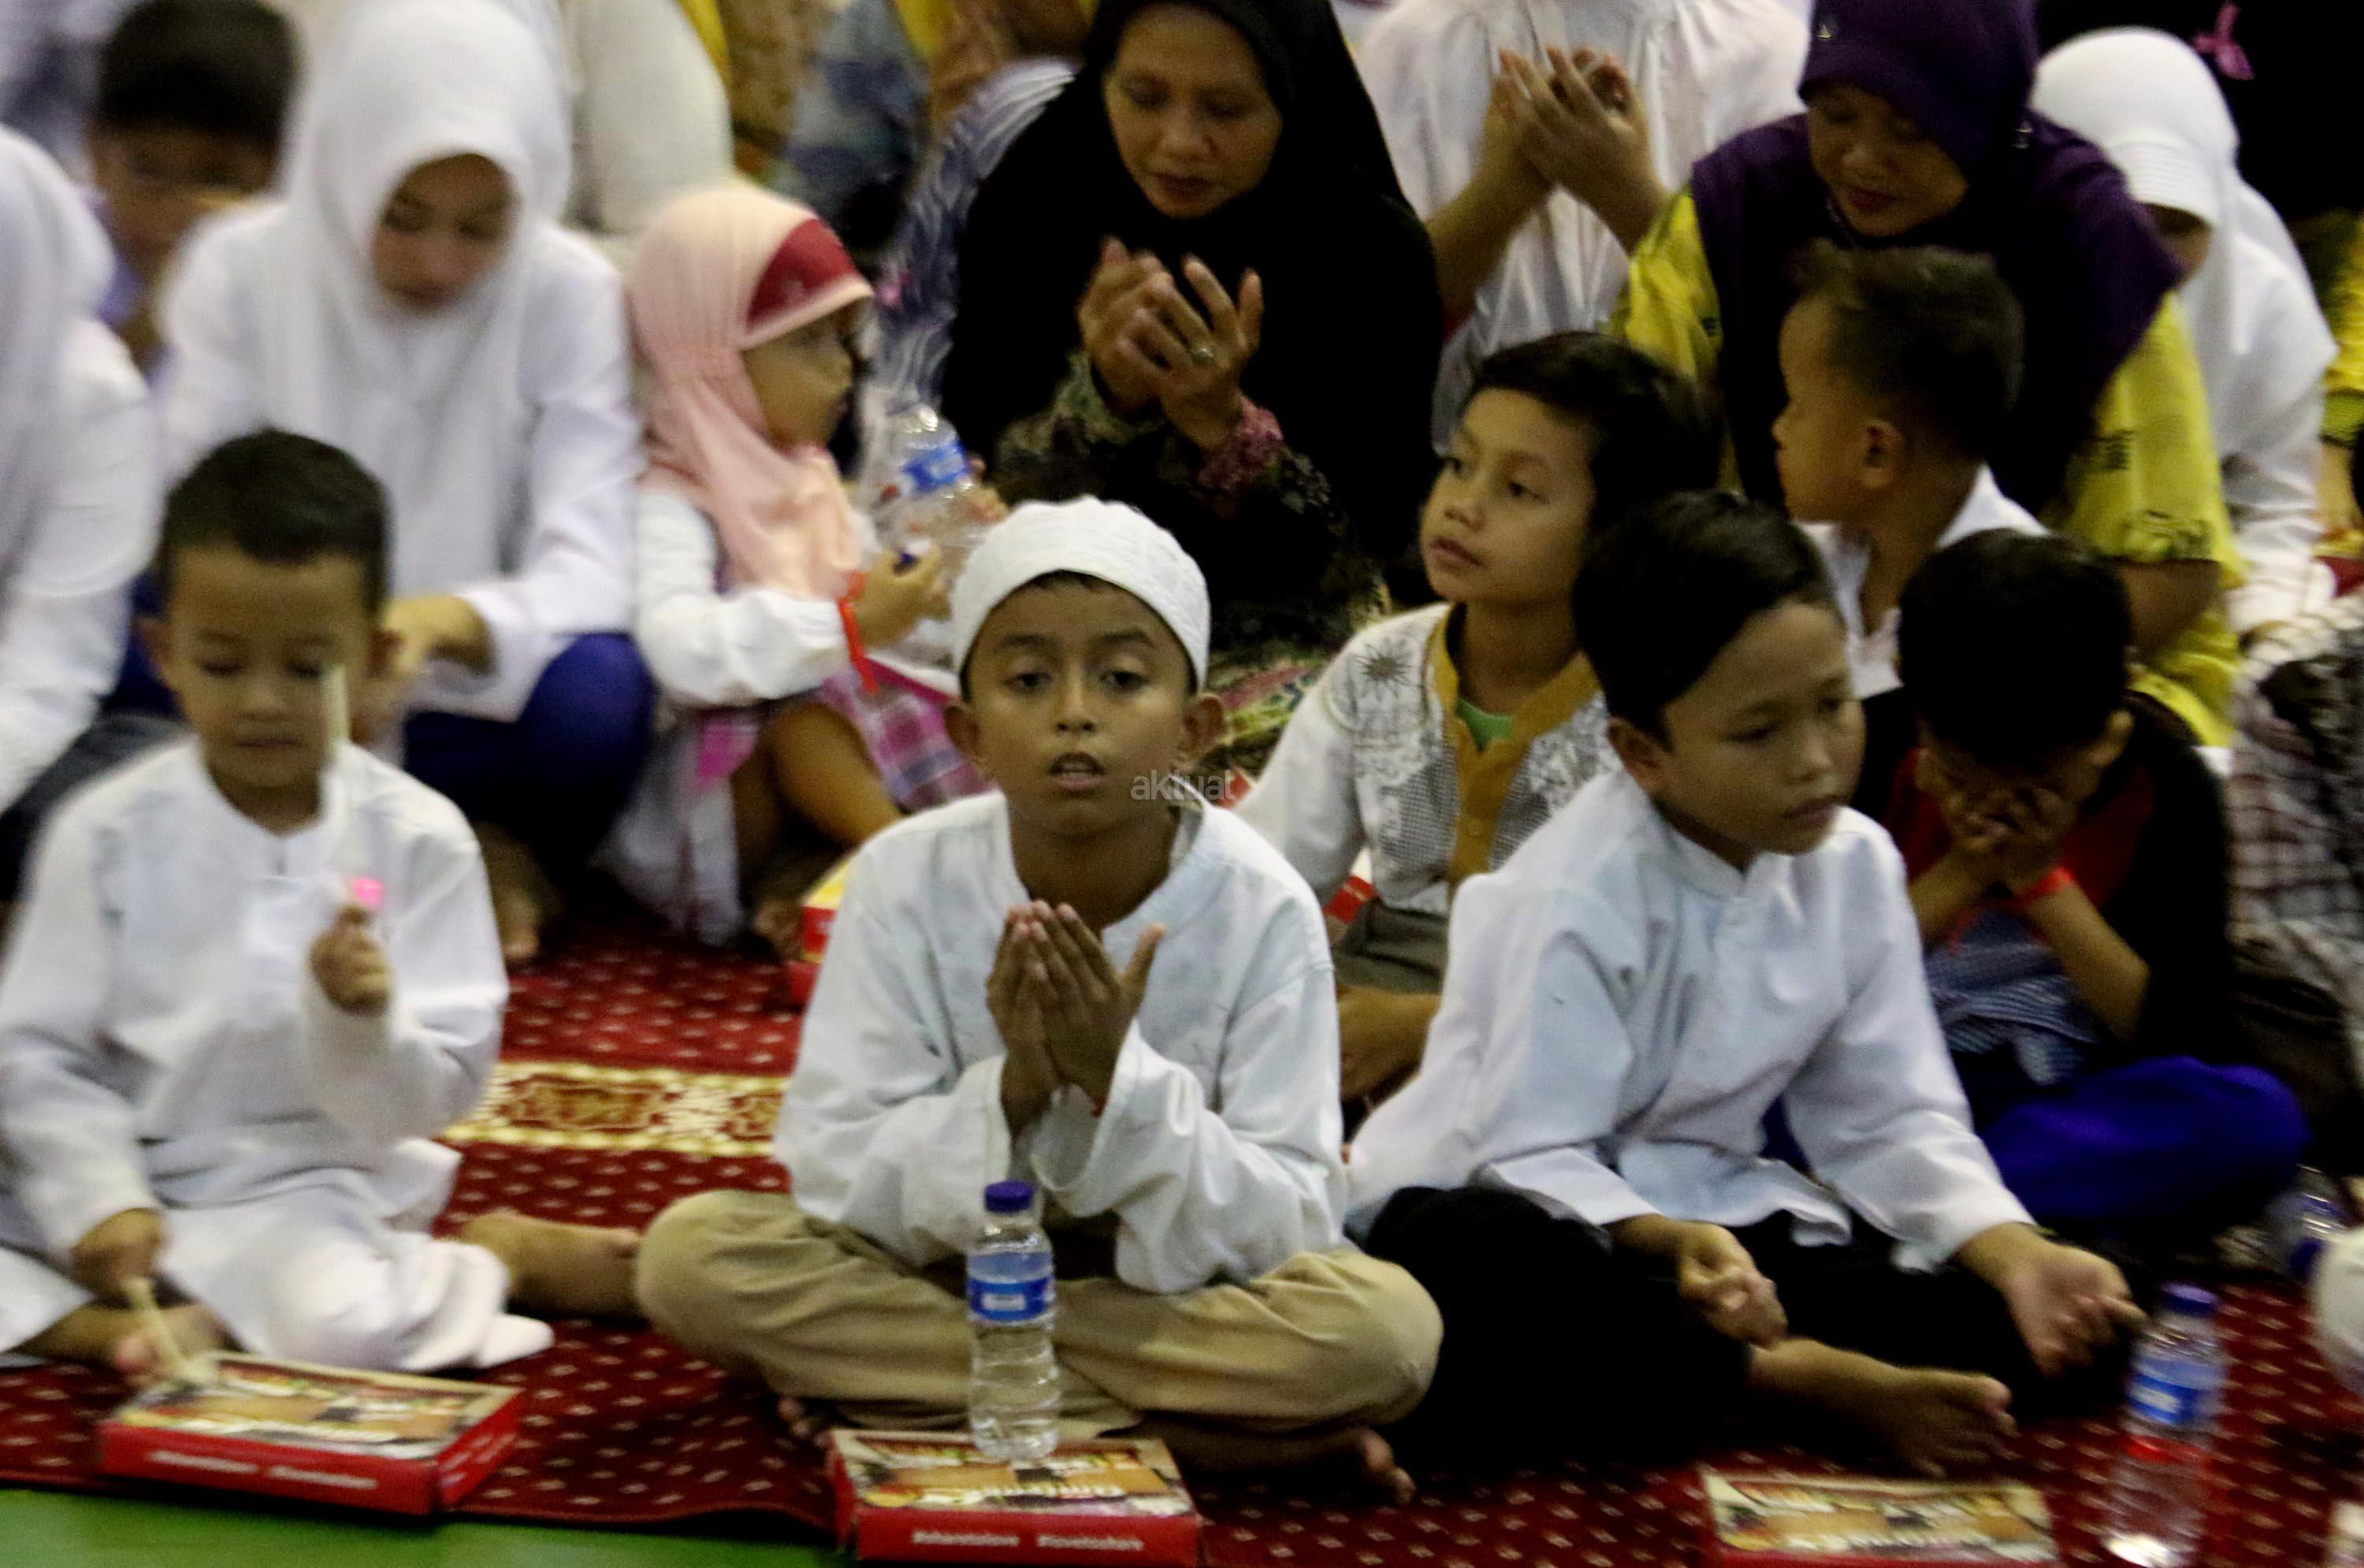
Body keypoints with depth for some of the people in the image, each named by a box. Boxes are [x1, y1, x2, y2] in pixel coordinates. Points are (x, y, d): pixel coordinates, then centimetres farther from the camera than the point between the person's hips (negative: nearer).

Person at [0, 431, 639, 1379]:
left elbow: (440, 1094, -4)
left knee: (341, 1320, -34)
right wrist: (102, 1204, -18)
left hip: (304, 1188, -1)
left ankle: (501, 1257, -5)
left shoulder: (419, 840, -4)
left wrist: (361, 1022, -25)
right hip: (128, 1180, 2)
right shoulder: (106, 834, -2)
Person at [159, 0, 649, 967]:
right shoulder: (240, 272, -6)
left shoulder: (570, 296, -7)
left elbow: (587, 573, -17)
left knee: (597, 689, -34)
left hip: (464, 715, -1)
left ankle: (482, 861, 1)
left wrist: (446, 624, -40)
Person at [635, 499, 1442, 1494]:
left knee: (1388, 1328, -31)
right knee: (693, 1248, -24)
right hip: (945, 1261, 2)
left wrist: (1118, 1083, -31)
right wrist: (1009, 1093, -30)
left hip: (1182, 1289, -2)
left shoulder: (1264, 909, -14)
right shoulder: (905, 881, -12)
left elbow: (1289, 1229, -17)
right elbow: (831, 1178, -14)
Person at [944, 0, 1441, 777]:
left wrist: (1225, 424, -23)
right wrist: (1103, 399, -22)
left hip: (1282, 636, -1)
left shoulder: (1371, 253, -9)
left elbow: (1370, 549, -8)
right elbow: (982, 479, -3)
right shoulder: (1031, 211, -4)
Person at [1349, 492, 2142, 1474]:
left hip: (1706, 1206, 6)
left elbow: (1889, 1118, 0)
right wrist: (1668, 1242, -45)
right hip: (1543, 1209, -5)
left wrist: (2015, 1254, -18)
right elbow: (1532, 1155, -25)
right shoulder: (1581, 898, -21)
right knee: (1471, 1266, -44)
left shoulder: (1854, 866, -2)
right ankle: (1801, 1384, -25)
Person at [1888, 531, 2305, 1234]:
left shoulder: (2164, 781, -4)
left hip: (2075, 1095, 1)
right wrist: (1963, 873, -14)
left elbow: (2188, 1042, -7)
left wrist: (2043, 880, -13)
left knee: (2259, 1117, -32)